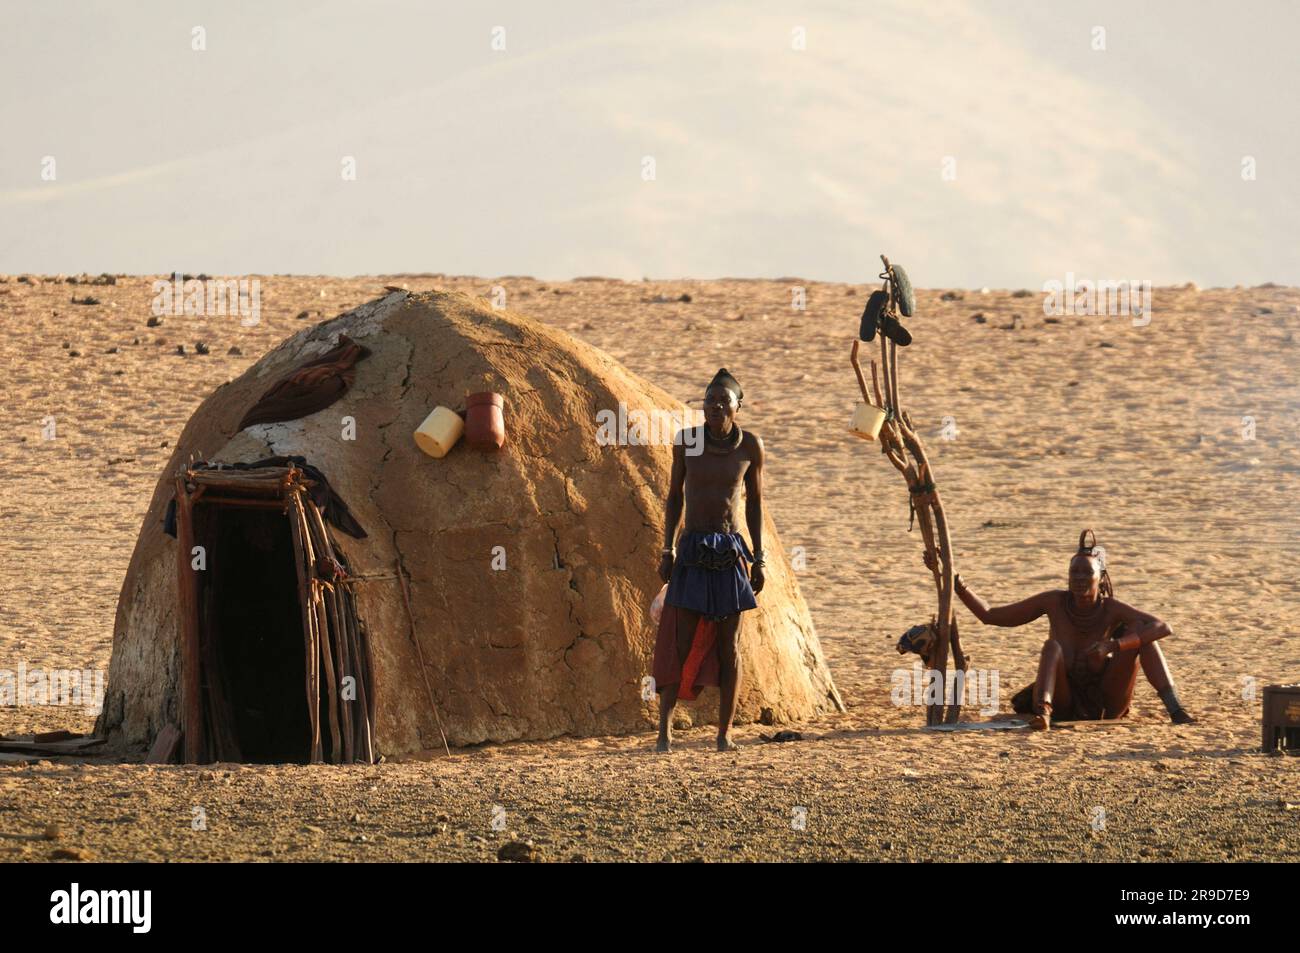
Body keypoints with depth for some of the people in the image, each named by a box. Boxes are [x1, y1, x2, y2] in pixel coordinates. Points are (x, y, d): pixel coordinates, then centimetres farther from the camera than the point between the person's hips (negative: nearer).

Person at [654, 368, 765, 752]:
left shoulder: (750, 446, 0)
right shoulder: (686, 441, -2)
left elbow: (755, 503, 8)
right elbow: (675, 494, 8)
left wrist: (758, 558, 6)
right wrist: (667, 549, 3)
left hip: (731, 550, 1)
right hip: (693, 549, -1)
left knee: (729, 645, 3)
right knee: (680, 640, -6)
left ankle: (725, 732, 9)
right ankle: (665, 727, -3)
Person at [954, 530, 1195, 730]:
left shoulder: (1112, 608, -14)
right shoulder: (1055, 601, -11)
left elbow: (1163, 628, -28)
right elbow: (990, 615, -6)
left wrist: (1113, 645, -38)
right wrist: (961, 590, -21)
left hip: (1106, 705, 0)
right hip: (1064, 704, 0)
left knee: (1140, 631, -19)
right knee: (1052, 646, -29)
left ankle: (1174, 709, -29)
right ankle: (1042, 713, -51)